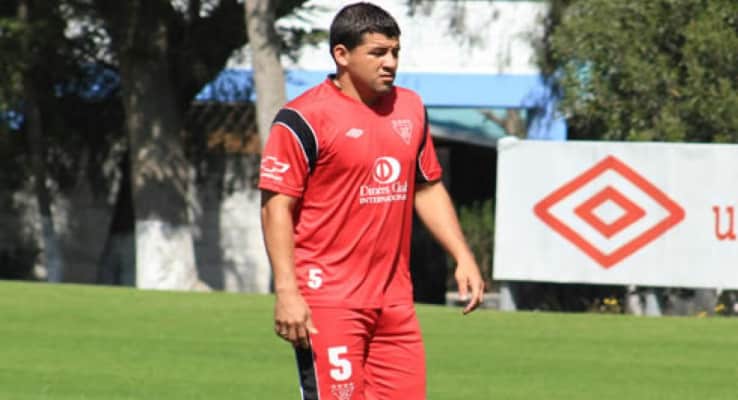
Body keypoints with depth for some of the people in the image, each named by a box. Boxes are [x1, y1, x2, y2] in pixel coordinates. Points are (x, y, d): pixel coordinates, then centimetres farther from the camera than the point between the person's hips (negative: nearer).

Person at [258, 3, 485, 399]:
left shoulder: (410, 109, 13)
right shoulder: (305, 118, -9)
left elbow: (428, 189, 23)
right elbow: (277, 206, -11)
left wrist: (462, 257, 13)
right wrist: (286, 291, -19)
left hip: (394, 299, 7)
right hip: (328, 301, -7)